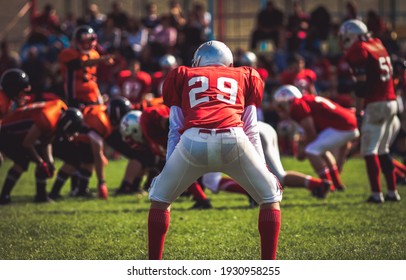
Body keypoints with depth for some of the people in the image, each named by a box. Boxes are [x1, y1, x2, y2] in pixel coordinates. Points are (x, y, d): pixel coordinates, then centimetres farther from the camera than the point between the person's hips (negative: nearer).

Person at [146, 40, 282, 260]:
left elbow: (175, 130, 26)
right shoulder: (243, 77, 33)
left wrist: (168, 167, 30)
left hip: (193, 141, 0)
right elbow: (251, 131, 28)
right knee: (270, 199, 21)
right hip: (233, 140, 0)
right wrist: (263, 169, 33)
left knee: (160, 200, 23)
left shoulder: (183, 77, 32)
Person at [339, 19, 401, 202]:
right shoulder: (378, 45, 15)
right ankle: (392, 192, 16)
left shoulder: (358, 52, -10)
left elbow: (361, 86, -13)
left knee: (369, 150, -2)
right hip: (391, 102, 8)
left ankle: (376, 193, -6)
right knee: (383, 150, 16)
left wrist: (358, 111, -8)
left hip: (376, 105, -8)